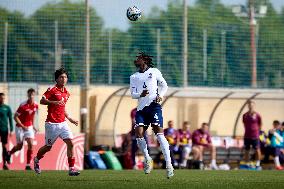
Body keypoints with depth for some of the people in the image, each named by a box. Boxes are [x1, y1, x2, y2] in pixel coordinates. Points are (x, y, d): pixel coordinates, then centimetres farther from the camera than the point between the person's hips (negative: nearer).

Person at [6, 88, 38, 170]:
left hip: (29, 127, 4)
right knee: (19, 146, 9)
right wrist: (23, 126, -22)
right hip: (20, 127, -4)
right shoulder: (23, 105, -21)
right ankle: (9, 154, 42)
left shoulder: (36, 105, -4)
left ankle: (28, 165, -8)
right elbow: (15, 117, -16)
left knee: (30, 144, -13)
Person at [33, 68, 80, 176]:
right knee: (48, 147, 6)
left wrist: (69, 118, 21)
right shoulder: (52, 90, -8)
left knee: (70, 143, -11)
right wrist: (54, 102, -29)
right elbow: (42, 101, -16)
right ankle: (37, 159, 36)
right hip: (52, 124, -6)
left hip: (63, 123, 6)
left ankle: (71, 169, -11)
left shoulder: (66, 93, 13)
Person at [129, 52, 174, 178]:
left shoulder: (154, 72, 11)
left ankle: (169, 164, -18)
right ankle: (147, 159, 10)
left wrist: (160, 95, 0)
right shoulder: (134, 77, 18)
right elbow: (133, 94, 11)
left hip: (154, 106, -3)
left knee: (159, 134, -16)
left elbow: (164, 86, 19)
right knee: (139, 134, -13)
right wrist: (141, 94, -11)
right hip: (141, 108, 3)